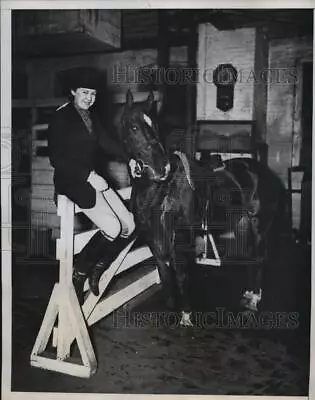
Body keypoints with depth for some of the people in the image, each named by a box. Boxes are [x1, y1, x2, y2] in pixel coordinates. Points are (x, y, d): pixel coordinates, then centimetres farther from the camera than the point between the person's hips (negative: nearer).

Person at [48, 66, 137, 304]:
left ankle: (96, 271, 14)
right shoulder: (61, 118, -9)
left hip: (96, 179, 8)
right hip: (72, 182, -8)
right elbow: (56, 158, -15)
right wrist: (89, 175, -23)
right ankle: (78, 275, 2)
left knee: (129, 226, 0)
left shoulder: (91, 115, 12)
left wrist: (129, 160, -9)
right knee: (112, 228, -18)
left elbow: (105, 141, 8)